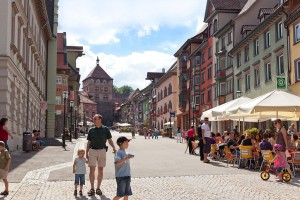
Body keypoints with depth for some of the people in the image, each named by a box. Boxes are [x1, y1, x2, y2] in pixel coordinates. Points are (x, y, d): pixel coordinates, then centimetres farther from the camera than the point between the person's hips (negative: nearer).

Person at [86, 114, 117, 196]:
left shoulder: (105, 129, 3)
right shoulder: (91, 130, 6)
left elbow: (109, 140, 3)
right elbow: (89, 142, 10)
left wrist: (113, 147, -13)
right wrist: (87, 152, 5)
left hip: (102, 151, 0)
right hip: (92, 150, 0)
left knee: (100, 170, 5)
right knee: (92, 170, -4)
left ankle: (98, 188, 16)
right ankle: (92, 188, 4)